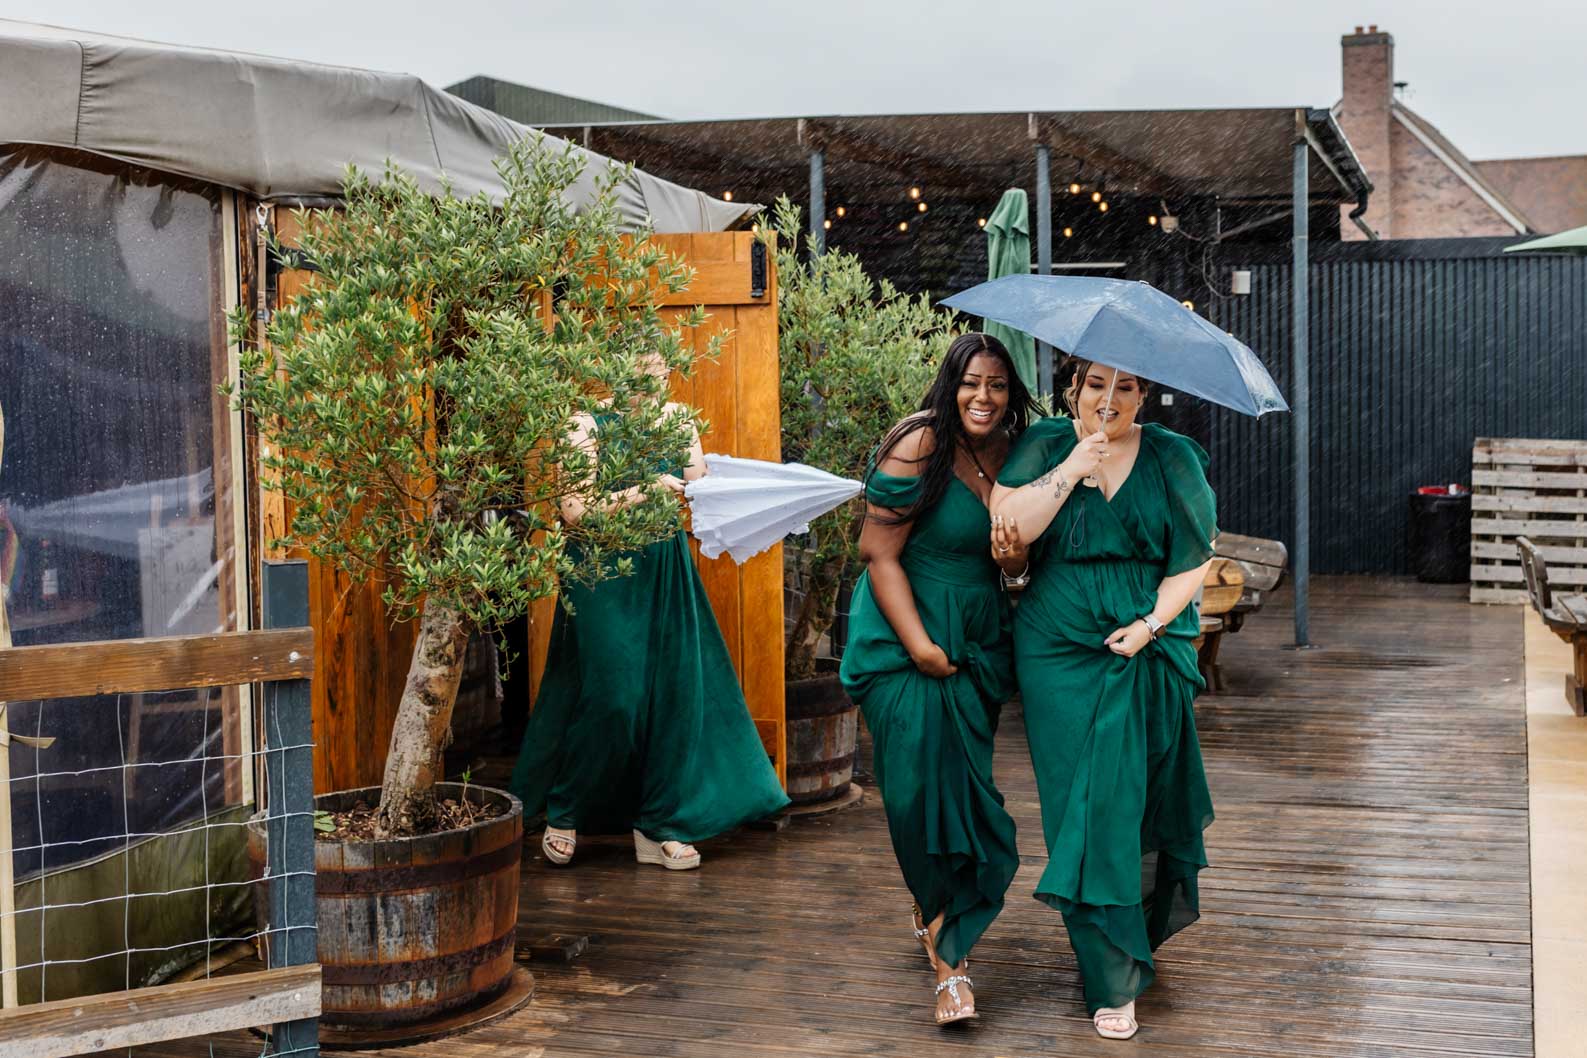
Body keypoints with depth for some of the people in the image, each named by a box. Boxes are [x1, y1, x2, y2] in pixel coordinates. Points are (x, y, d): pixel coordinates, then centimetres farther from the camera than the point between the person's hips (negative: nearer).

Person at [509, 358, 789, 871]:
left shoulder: (674, 419, 7)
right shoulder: (589, 426, -9)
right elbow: (574, 510, -17)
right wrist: (644, 491, -20)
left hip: (665, 574, 5)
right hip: (605, 574, -5)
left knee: (675, 691, 3)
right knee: (611, 698, -6)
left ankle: (659, 826, 14)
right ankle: (565, 814, 17)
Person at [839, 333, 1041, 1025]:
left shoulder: (1015, 455, 5)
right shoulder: (919, 447, -13)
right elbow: (879, 552, -15)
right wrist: (919, 644, -19)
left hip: (977, 647, 5)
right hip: (904, 644, -5)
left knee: (964, 784, 6)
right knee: (921, 788, -8)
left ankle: (947, 946, 22)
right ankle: (944, 938, 11)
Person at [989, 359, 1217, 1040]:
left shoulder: (1173, 459, 3)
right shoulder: (1044, 445, 3)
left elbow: (1194, 560, 2)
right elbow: (1007, 526, -11)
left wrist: (1150, 625, -11)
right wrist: (1074, 467, -17)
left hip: (1149, 656, 1)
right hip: (1060, 654, 0)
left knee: (1142, 796, 6)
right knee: (1089, 805, -3)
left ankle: (1152, 917, 35)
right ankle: (1113, 983, 4)